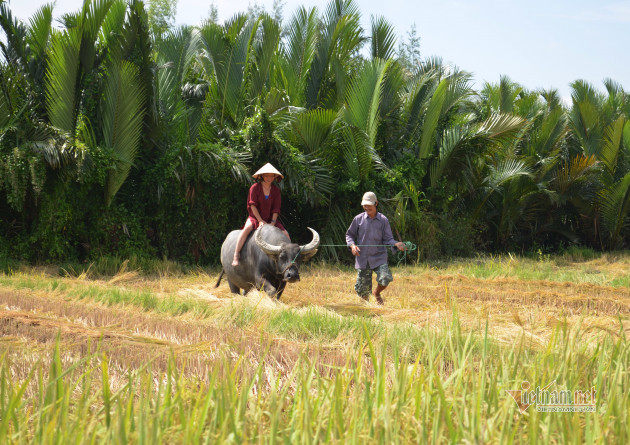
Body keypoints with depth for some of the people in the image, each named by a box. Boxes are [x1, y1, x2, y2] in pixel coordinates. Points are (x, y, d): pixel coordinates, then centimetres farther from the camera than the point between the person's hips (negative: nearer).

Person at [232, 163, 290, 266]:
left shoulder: (276, 190, 4)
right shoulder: (255, 188, -5)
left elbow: (276, 208, 1)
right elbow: (253, 205, -10)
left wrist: (273, 222, -12)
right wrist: (260, 220, -17)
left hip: (270, 219, 4)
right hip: (255, 217, -4)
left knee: (285, 234, -12)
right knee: (247, 228, -34)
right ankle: (236, 256, -37)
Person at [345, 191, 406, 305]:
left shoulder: (383, 220, 4)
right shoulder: (358, 219, 5)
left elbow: (387, 239, 4)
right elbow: (349, 235, 13)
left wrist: (396, 244, -17)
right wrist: (352, 245, -7)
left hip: (379, 257, 0)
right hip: (362, 258, 0)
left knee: (385, 278, -23)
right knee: (362, 290, -3)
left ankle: (377, 293, 13)